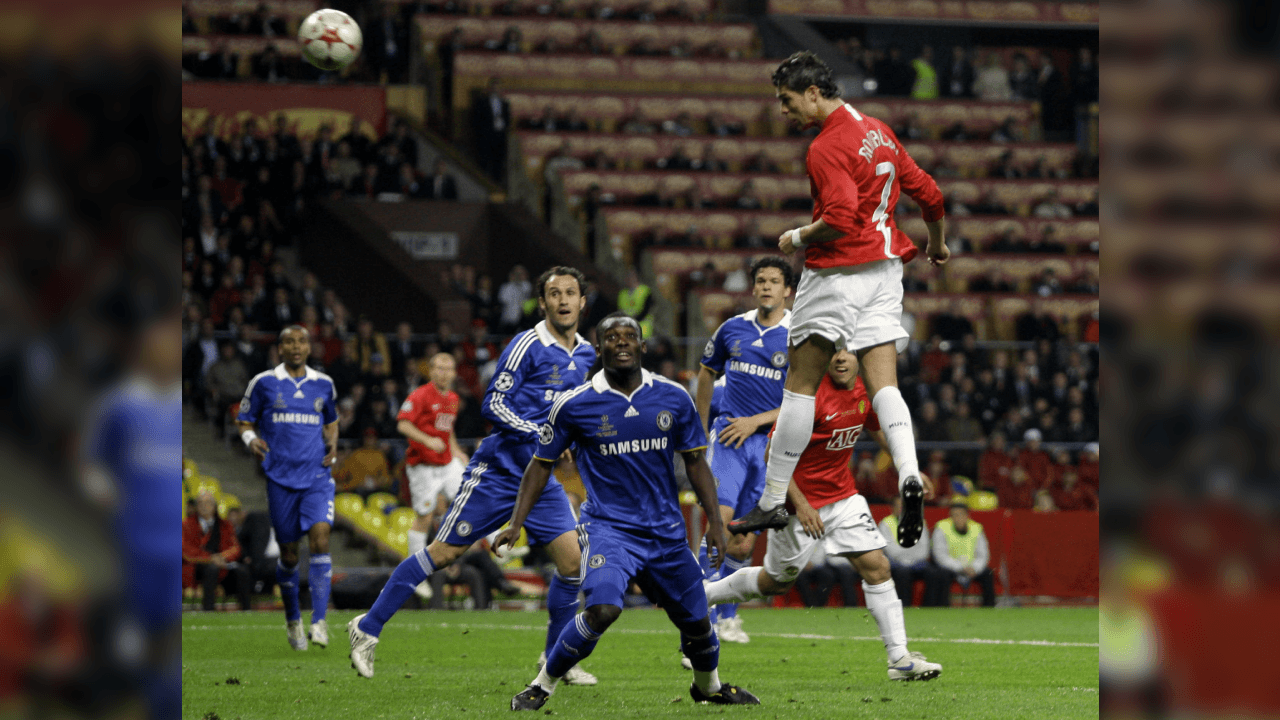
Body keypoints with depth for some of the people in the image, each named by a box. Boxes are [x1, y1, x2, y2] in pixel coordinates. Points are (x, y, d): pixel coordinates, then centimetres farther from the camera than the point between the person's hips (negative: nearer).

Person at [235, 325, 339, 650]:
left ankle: (319, 621, -19)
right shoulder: (263, 383, 3)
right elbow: (244, 421, 10)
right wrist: (251, 440, -12)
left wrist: (332, 443, 4)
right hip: (280, 477, -1)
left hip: (317, 476, 1)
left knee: (320, 537, -19)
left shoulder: (323, 384, 9)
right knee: (288, 553, 4)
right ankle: (293, 620, 26)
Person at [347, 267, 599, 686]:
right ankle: (368, 628, 7)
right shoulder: (528, 346, -12)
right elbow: (493, 405, -15)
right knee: (444, 552, -4)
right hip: (498, 470, -6)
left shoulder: (584, 355, 10)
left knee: (572, 561, -6)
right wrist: (542, 435, -22)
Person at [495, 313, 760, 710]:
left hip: (666, 529, 3)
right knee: (602, 609, -28)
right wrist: (516, 523, -2)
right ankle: (542, 685, -10)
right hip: (608, 526, -3)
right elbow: (542, 463, 4)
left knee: (696, 622, 11)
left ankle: (709, 686, 43)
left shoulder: (674, 398, -1)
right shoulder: (575, 405, -7)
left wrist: (714, 520, 2)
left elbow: (695, 462, 9)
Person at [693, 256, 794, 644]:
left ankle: (727, 614, 25)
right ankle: (702, 619, -20)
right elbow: (708, 373, 23)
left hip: (771, 442, 0)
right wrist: (702, 429, 23)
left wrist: (756, 421, -11)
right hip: (728, 435, 0)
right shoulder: (733, 329, 6)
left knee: (744, 542, 2)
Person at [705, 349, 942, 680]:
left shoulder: (865, 392, -2)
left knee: (877, 566, -6)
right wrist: (800, 504, -26)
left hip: (843, 496, 6)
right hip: (800, 499, -6)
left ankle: (900, 658, -6)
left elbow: (879, 430, 21)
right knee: (776, 581, 8)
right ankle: (697, 596, 30)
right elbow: (776, 453, -22)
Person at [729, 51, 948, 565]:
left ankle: (772, 502, 5)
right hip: (885, 270, 8)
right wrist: (937, 245, 32)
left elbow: (842, 219, -25)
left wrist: (797, 239, -8)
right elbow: (928, 194, 17)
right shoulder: (877, 131, 11)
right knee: (883, 384, 1)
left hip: (839, 271, -8)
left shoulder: (827, 148, -14)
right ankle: (909, 474, -24)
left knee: (800, 386, 1)